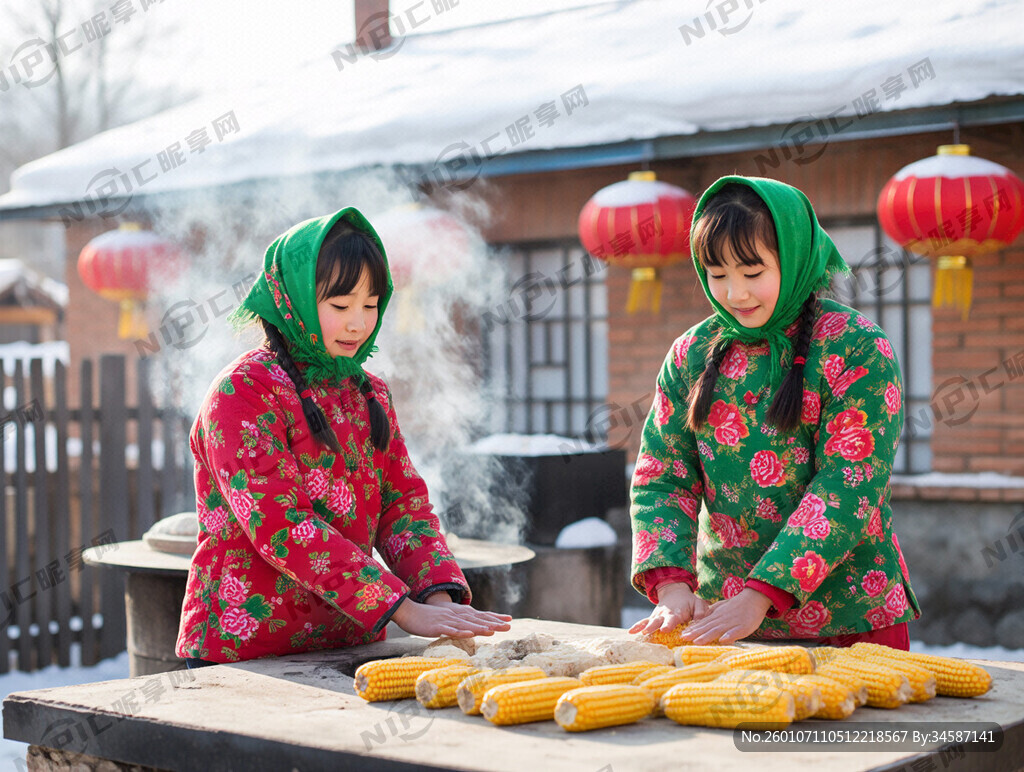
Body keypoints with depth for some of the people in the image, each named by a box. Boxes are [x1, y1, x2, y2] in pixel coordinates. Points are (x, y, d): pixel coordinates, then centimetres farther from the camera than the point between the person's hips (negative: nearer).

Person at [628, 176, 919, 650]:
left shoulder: (857, 351, -12)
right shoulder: (692, 354, 2)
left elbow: (846, 487, -19)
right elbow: (661, 476, 1)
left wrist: (759, 596, -26)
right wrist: (671, 585, -17)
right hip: (722, 611, 4)